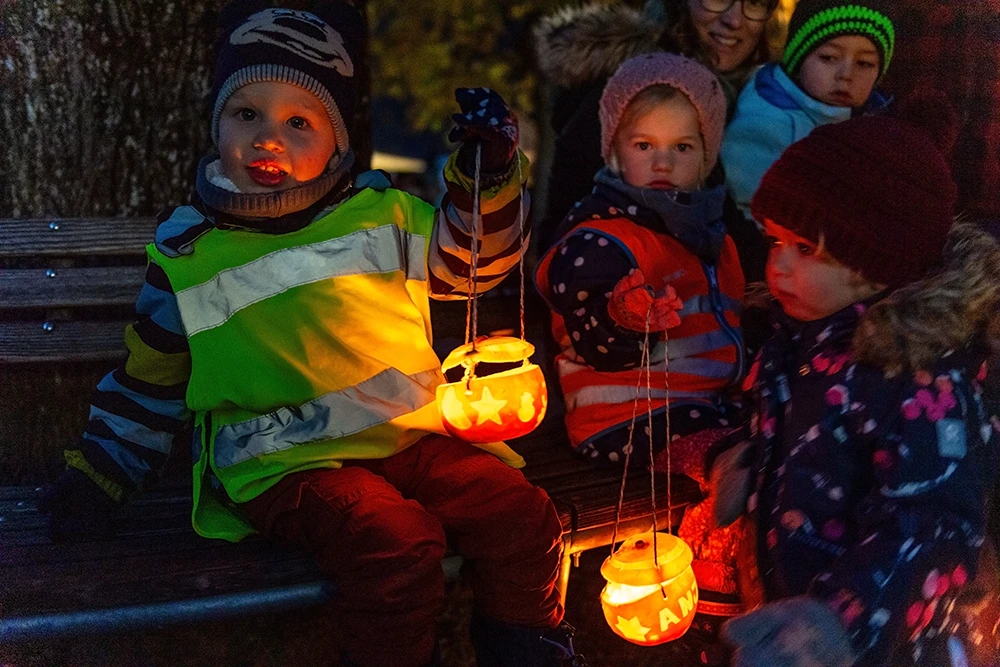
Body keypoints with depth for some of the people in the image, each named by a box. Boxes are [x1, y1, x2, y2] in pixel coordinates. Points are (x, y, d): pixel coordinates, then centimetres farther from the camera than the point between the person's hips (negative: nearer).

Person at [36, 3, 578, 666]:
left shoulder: (382, 215, 7)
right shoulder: (186, 252, 5)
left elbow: (470, 258, 16)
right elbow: (152, 377, 15)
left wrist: (489, 173, -1)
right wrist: (98, 473, 12)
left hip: (410, 436, 4)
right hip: (286, 463, -3)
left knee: (521, 513, -15)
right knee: (396, 546, -30)